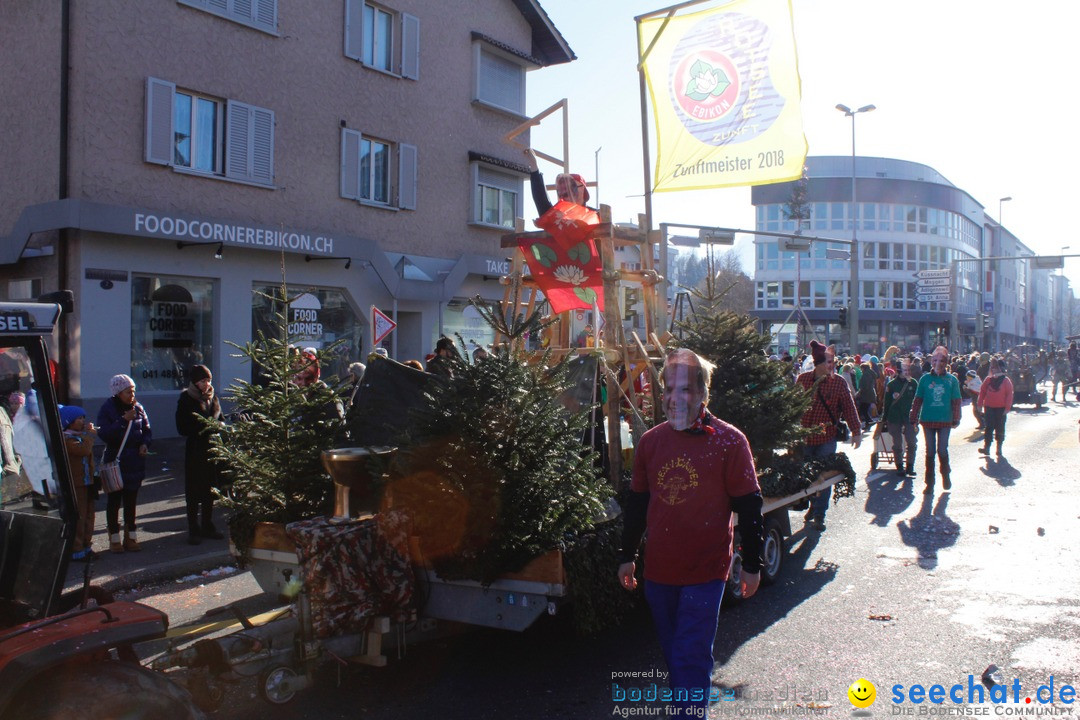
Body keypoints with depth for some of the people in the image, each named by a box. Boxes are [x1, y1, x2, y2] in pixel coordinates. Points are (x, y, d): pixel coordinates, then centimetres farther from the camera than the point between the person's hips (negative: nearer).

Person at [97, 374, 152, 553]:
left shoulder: (138, 408, 3)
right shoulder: (107, 409, -8)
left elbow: (147, 430, 11)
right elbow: (104, 434, -18)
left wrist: (145, 444, -8)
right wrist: (124, 420, -23)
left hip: (135, 461, 4)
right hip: (114, 461, -3)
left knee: (131, 499, 11)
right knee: (114, 500, 4)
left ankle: (130, 536, 19)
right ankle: (114, 539, 13)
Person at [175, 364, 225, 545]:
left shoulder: (213, 398, 9)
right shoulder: (186, 400, -5)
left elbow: (220, 420, 18)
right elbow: (182, 428, -10)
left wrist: (215, 425, -4)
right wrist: (204, 426, -18)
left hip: (212, 449, 5)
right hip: (195, 451, -5)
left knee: (210, 490, 10)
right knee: (194, 492, 1)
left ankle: (207, 526, 21)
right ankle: (194, 530, 9)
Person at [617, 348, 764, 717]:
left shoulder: (729, 441, -9)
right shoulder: (650, 441, 3)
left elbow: (749, 507, -5)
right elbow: (637, 502, 12)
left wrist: (752, 565, -3)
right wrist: (627, 555, 15)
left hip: (705, 572, -4)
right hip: (658, 570, 5)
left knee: (691, 658, -3)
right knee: (672, 655, 17)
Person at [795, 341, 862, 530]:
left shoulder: (838, 382, -4)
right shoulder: (803, 379, -1)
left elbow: (849, 408, -2)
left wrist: (856, 431, -5)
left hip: (826, 438, -2)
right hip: (804, 437, 2)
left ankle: (819, 515, 10)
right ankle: (814, 505, 34)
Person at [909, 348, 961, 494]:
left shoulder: (952, 380, 1)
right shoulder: (925, 379, 2)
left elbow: (956, 401, 3)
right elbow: (918, 400, 3)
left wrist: (956, 419, -2)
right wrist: (914, 419, -1)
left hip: (945, 421, -1)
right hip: (928, 420, 1)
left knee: (942, 450, 2)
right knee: (930, 451, 6)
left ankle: (945, 476, 27)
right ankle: (930, 483, 13)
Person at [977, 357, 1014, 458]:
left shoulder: (1006, 380, -4)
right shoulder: (989, 380, 6)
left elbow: (1009, 394, -6)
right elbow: (982, 391, 10)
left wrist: (1007, 407, -10)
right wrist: (980, 403, 4)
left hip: (1001, 408, -2)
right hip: (989, 407, 2)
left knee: (1000, 428, 6)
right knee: (989, 427, 1)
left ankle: (999, 448, 14)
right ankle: (986, 447, -2)